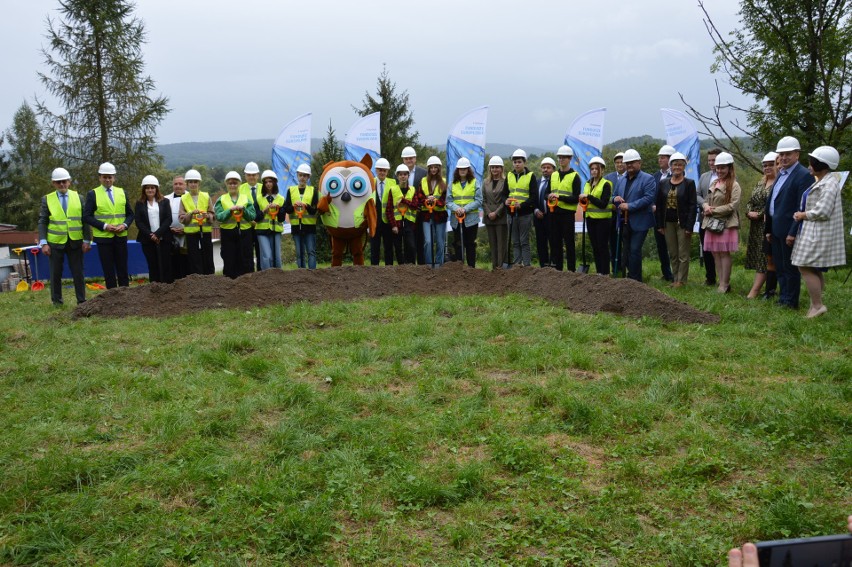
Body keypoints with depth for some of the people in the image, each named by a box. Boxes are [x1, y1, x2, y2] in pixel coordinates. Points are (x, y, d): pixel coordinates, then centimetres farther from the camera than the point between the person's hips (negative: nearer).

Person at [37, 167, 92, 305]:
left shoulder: (78, 197, 4)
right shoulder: (47, 199, 3)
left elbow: (85, 220, 3)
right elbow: (42, 222, 2)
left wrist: (87, 240, -3)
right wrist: (43, 243, -7)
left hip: (75, 242, 0)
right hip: (55, 242, 0)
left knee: (78, 273, 3)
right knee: (56, 273, 6)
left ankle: (81, 300, 11)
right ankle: (56, 301, 17)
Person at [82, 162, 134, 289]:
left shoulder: (122, 192, 9)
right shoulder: (93, 194, -1)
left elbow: (130, 214, 12)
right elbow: (87, 216, -5)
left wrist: (125, 225, -8)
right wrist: (104, 226, -16)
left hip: (121, 237, 3)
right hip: (103, 237, -3)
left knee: (123, 269, 6)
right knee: (109, 271, 2)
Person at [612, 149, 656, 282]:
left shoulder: (647, 179, -7)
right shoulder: (622, 180, 16)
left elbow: (649, 198, -18)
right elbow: (615, 196, 21)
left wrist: (629, 206, -21)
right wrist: (615, 199, -5)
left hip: (639, 222, -7)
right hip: (625, 222, 7)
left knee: (635, 250, -10)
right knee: (628, 251, 12)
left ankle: (635, 280, -2)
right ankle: (631, 276, 23)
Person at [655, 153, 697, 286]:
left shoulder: (689, 183, -4)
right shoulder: (663, 183, 7)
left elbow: (693, 206, -7)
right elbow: (659, 205, 8)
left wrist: (689, 226, -13)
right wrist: (660, 225, 3)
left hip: (683, 224, -4)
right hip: (668, 223, 4)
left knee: (683, 255, 0)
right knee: (673, 254, 10)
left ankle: (681, 281, 8)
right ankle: (675, 279, 18)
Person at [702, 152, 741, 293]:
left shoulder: (734, 185, -7)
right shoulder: (714, 183, 16)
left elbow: (732, 206, -14)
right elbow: (707, 200, 19)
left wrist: (713, 210, -12)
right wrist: (706, 206, -4)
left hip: (726, 224, -7)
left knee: (724, 253, -3)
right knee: (715, 253, 7)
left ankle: (725, 285, 3)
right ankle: (721, 283, 14)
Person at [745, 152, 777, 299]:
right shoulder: (760, 184, 15)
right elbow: (750, 201, 15)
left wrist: (759, 214, -16)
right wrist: (749, 212, -4)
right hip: (756, 227, 8)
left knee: (765, 258, -6)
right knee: (758, 257, 9)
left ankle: (755, 290, -8)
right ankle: (770, 289, 16)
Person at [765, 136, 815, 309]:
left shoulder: (803, 176, -14)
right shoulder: (781, 174, 15)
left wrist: (793, 233, -21)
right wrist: (769, 229, 16)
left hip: (789, 230, -9)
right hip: (777, 229, 9)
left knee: (790, 268, 0)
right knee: (779, 267, 15)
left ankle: (790, 302, 9)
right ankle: (783, 299, 25)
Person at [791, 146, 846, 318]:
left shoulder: (829, 184, -18)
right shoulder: (821, 181, 14)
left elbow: (822, 212, -24)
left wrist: (803, 215, -11)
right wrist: (801, 214, 5)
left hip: (818, 234, -11)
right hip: (812, 232, 11)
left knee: (806, 268, -10)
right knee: (814, 270, 13)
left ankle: (817, 305, -7)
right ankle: (816, 304, 19)